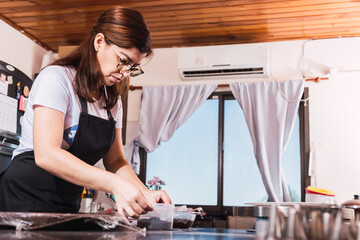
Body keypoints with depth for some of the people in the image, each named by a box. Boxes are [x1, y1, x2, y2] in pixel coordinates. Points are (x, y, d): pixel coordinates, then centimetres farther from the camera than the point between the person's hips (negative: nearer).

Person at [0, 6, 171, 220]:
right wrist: (114, 184, -31)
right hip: (24, 201, -6)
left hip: (68, 208, 6)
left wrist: (145, 194, -7)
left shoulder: (112, 100, 11)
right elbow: (46, 154, -23)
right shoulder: (57, 78, -12)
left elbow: (115, 160, 11)